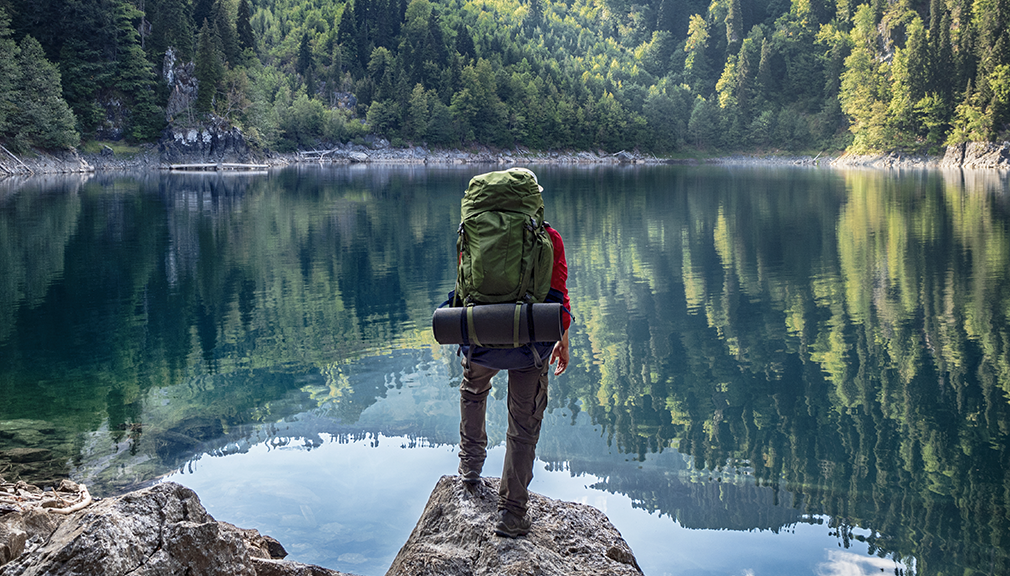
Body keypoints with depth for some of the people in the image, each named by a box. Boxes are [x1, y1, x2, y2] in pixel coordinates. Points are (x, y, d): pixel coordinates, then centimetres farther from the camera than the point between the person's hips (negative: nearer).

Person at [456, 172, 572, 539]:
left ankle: (471, 463, 47)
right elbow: (558, 294, -3)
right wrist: (563, 341, 9)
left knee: (473, 391, 35)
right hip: (530, 341, -2)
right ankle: (511, 513, 9)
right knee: (524, 426, 8)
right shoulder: (548, 239, -5)